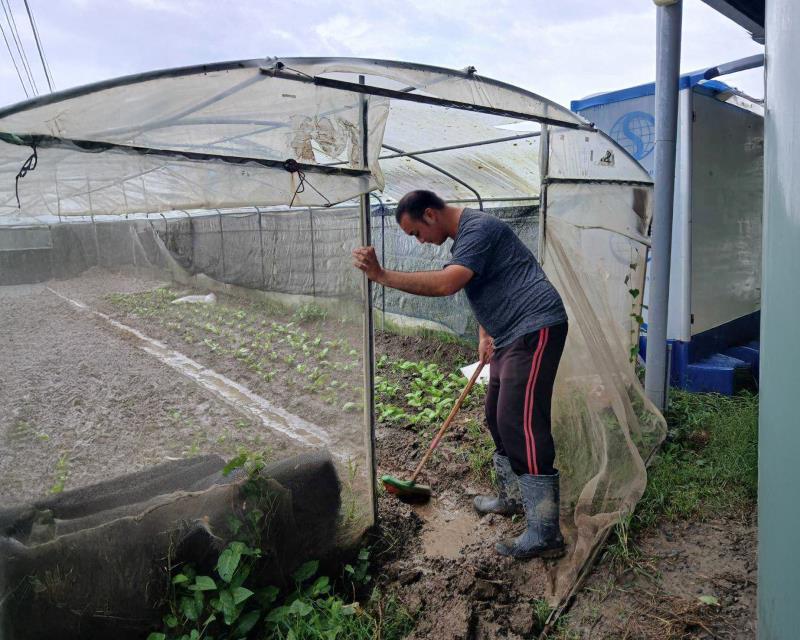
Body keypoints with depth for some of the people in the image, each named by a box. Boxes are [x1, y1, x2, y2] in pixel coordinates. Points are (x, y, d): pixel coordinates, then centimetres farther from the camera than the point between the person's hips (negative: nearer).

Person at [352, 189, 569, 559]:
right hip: (511, 335, 11)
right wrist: (485, 334, 12)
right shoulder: (463, 236, 17)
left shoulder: (478, 229, -16)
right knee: (498, 418, 15)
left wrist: (382, 276, -29)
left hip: (535, 330, -11)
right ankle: (512, 497, 32)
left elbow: (446, 284, -30)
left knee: (521, 425, -14)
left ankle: (545, 535, -7)